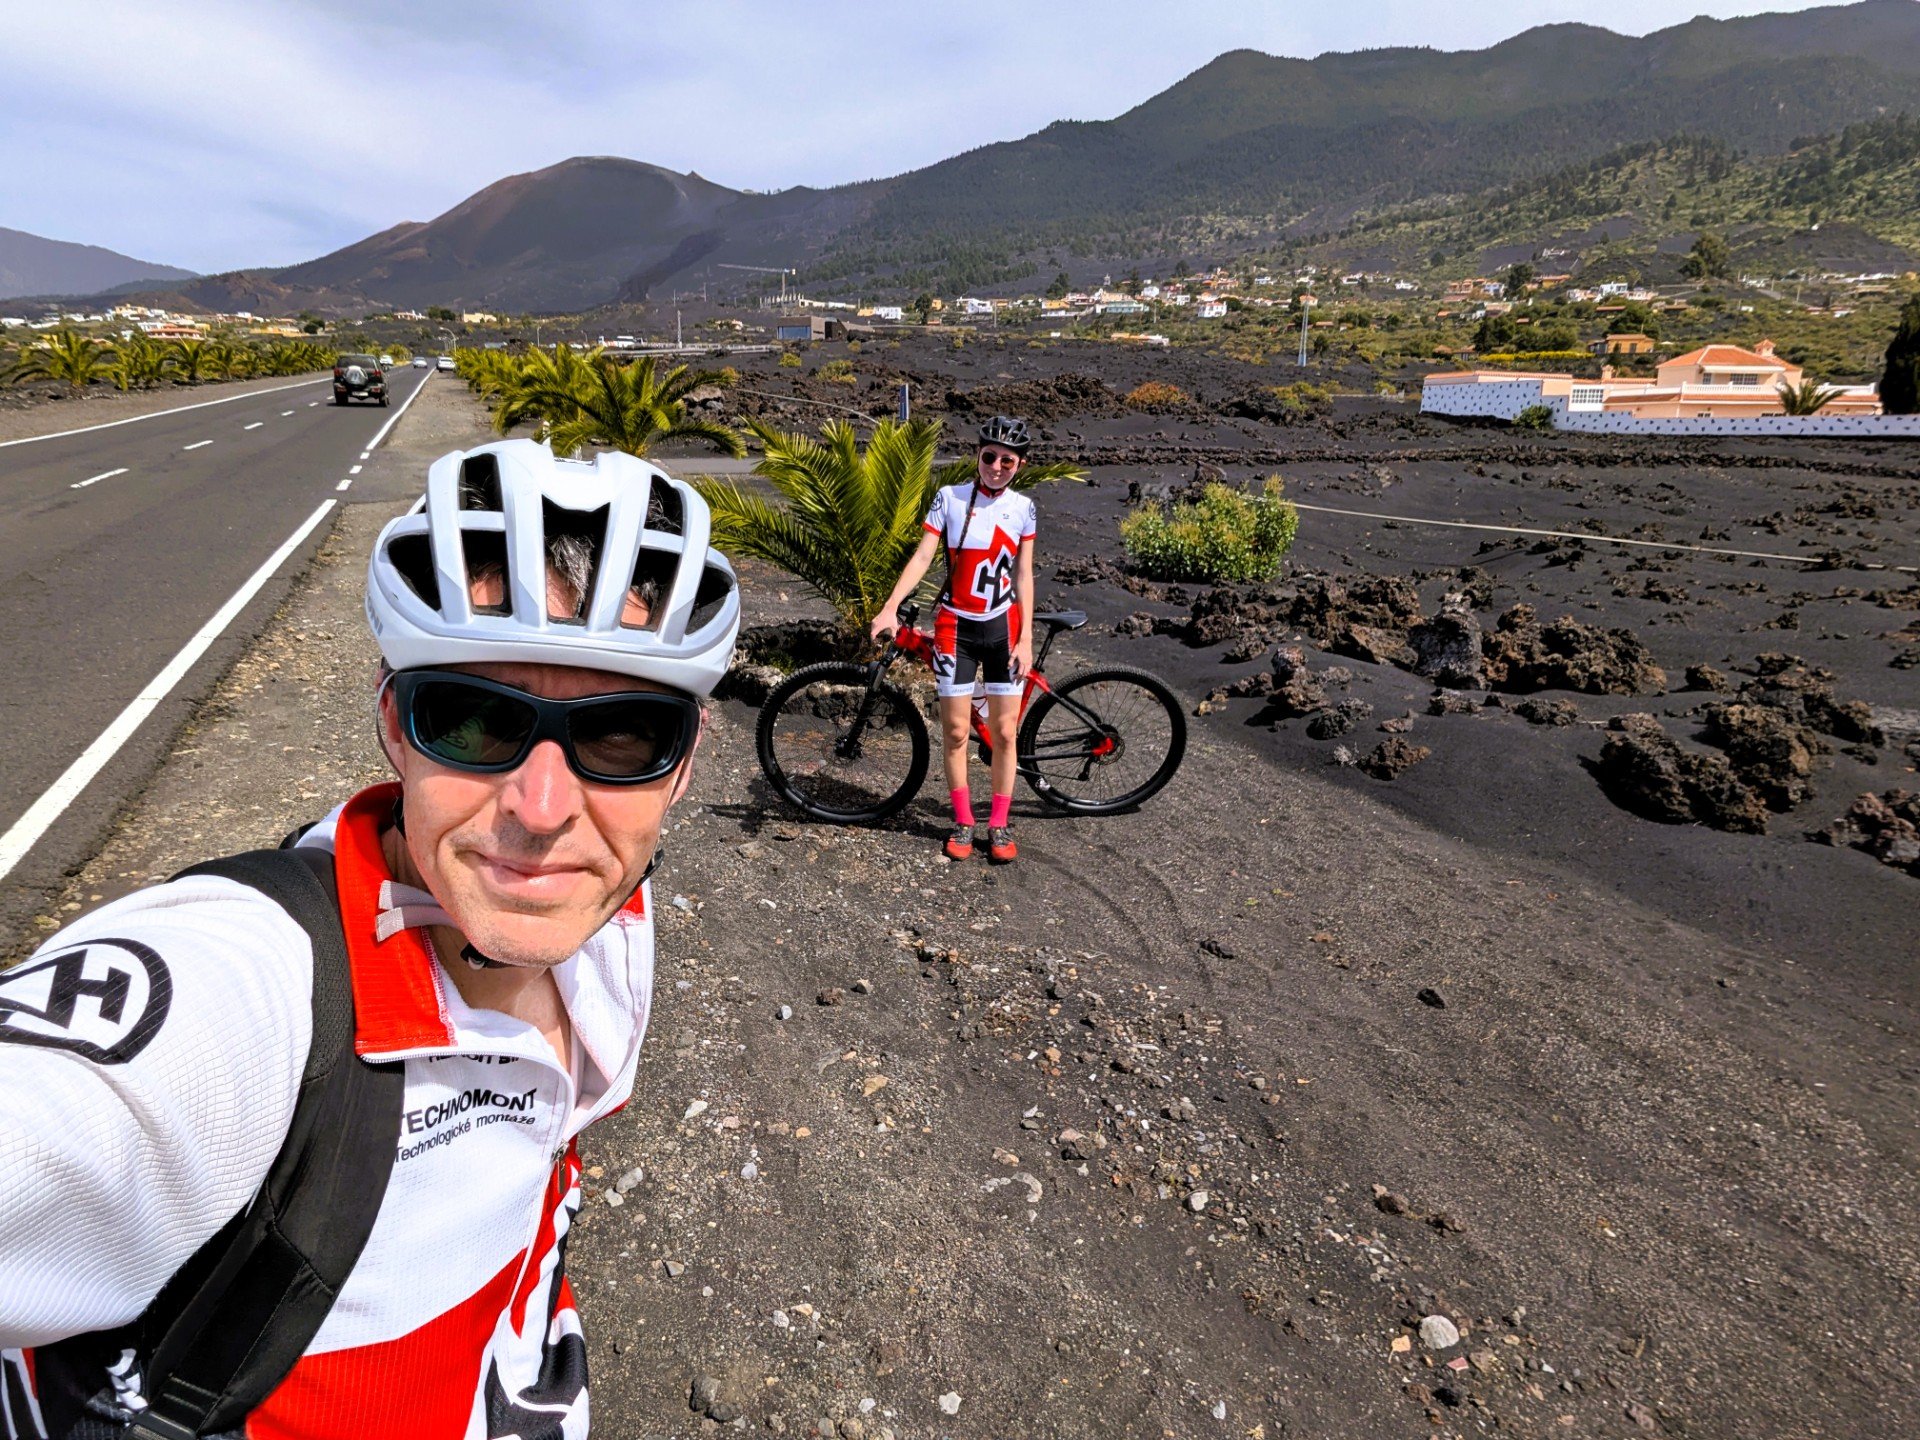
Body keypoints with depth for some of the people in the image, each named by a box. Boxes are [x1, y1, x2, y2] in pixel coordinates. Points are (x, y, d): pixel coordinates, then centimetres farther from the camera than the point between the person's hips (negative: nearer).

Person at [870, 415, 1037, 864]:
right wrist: (890, 607, -22)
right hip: (955, 627, -1)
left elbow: (1023, 576, 4)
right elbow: (923, 556, -10)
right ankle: (963, 821, 19)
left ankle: (999, 824, 17)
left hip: (1003, 627, 1)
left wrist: (1026, 638, -3)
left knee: (1004, 731, 3)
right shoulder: (950, 498, -3)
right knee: (956, 731, 2)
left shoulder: (1022, 507, 3)